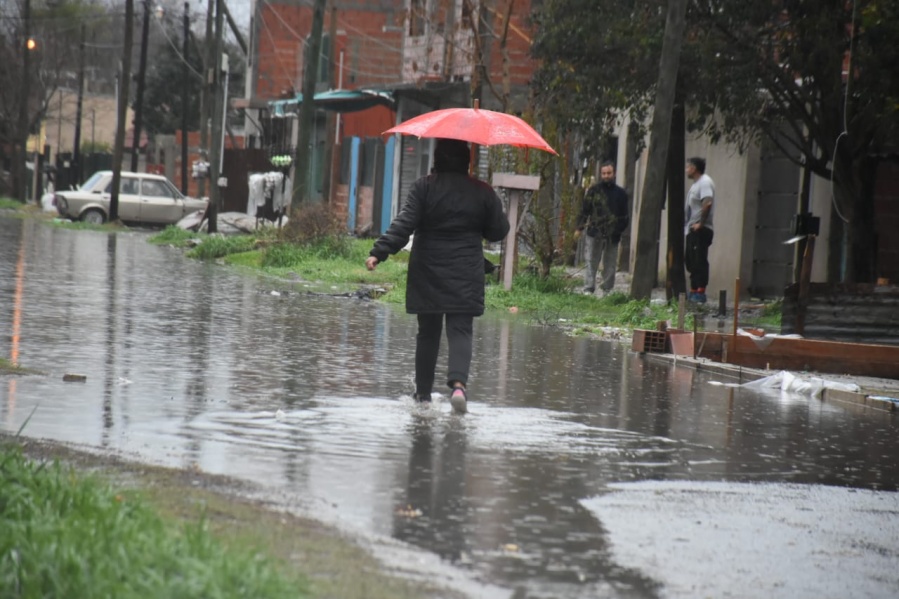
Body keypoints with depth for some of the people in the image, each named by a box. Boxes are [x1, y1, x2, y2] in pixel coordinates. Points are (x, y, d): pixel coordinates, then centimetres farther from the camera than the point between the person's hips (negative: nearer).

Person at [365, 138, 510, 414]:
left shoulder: (423, 188, -6)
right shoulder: (482, 192, -1)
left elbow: (403, 225, -14)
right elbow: (498, 231, 6)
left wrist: (379, 252, -16)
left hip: (427, 275, 0)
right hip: (465, 277, 0)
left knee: (428, 332, 12)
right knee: (460, 331, -2)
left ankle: (423, 392, 17)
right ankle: (458, 382, -26)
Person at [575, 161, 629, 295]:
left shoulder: (620, 193, 8)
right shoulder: (593, 191, 3)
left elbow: (624, 215, 12)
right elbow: (585, 210, 3)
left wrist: (620, 230, 4)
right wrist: (580, 228, -1)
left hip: (612, 235, 2)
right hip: (594, 233, -2)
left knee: (610, 264, 7)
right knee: (591, 262, -2)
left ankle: (607, 290, 16)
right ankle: (588, 289, -1)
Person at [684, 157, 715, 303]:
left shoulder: (705, 182, -13)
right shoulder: (696, 183, 19)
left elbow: (707, 203, -27)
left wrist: (700, 223, -24)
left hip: (700, 230, -11)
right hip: (692, 229, 11)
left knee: (699, 262, -10)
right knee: (691, 262, 14)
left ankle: (700, 293, -10)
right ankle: (693, 291, 20)